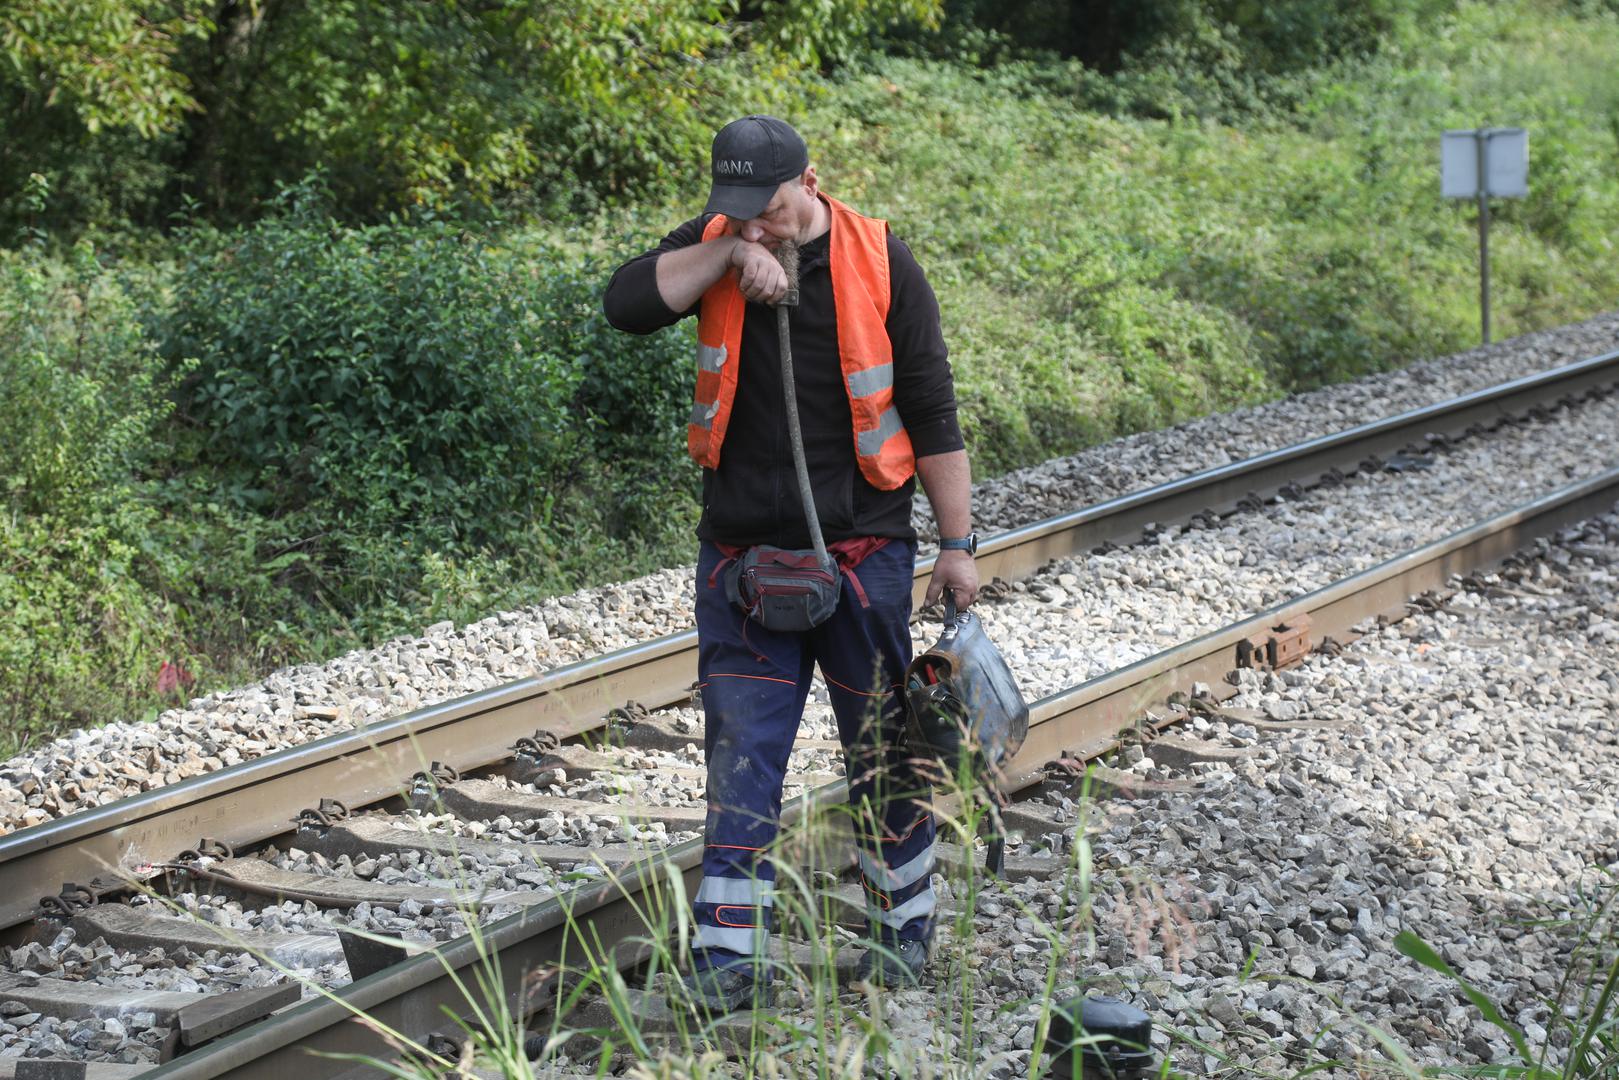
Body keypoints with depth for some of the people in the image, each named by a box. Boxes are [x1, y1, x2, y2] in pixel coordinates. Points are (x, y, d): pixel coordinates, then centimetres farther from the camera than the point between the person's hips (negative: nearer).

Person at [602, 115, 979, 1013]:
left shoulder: (879, 262, -6)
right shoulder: (712, 244, 2)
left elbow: (932, 410, -3)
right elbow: (626, 305, -14)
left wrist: (957, 543, -3)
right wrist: (728, 254, -20)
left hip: (862, 551, -2)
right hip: (742, 551, 2)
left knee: (883, 750, 9)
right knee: (740, 757, 2)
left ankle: (905, 932, 25)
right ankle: (730, 958, 6)